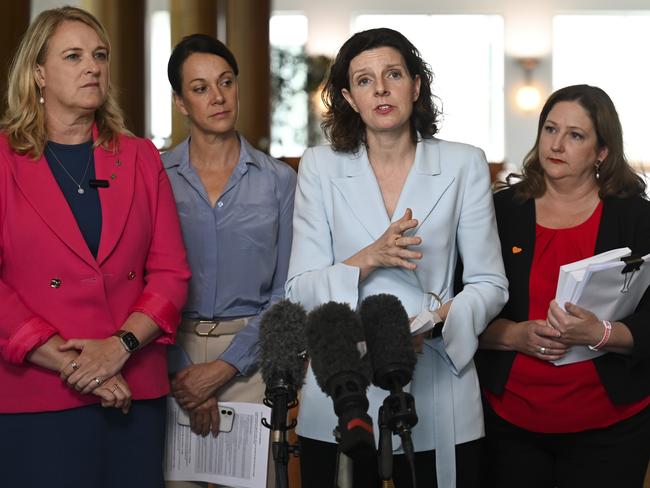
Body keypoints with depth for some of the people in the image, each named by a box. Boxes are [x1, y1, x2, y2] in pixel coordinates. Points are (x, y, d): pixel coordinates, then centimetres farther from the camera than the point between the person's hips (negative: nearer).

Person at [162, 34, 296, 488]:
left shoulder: (279, 180, 1)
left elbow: (285, 292, -1)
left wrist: (224, 367, -11)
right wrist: (182, 377, -11)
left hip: (250, 355, 0)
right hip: (172, 354, 0)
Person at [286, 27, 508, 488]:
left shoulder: (464, 165, 0)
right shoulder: (320, 166, 2)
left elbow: (489, 284, 1)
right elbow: (300, 291, -2)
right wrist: (370, 258, -19)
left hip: (438, 389, 0)